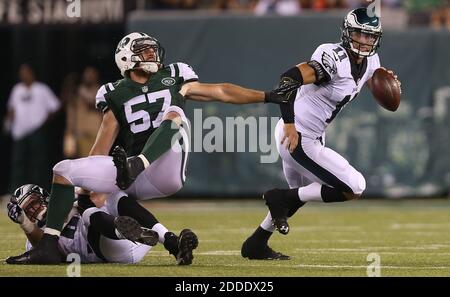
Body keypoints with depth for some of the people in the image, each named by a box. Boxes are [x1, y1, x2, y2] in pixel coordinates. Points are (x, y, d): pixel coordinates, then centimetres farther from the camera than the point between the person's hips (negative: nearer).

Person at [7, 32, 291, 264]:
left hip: (166, 172, -2)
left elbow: (221, 92, 21)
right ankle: (49, 245, -17)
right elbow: (101, 149, 15)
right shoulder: (116, 95, 16)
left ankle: (134, 166, -48)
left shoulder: (172, 79, 18)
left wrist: (267, 96, 15)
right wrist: (83, 190, 10)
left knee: (174, 113, -25)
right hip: (132, 180, 2)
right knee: (64, 170, -11)